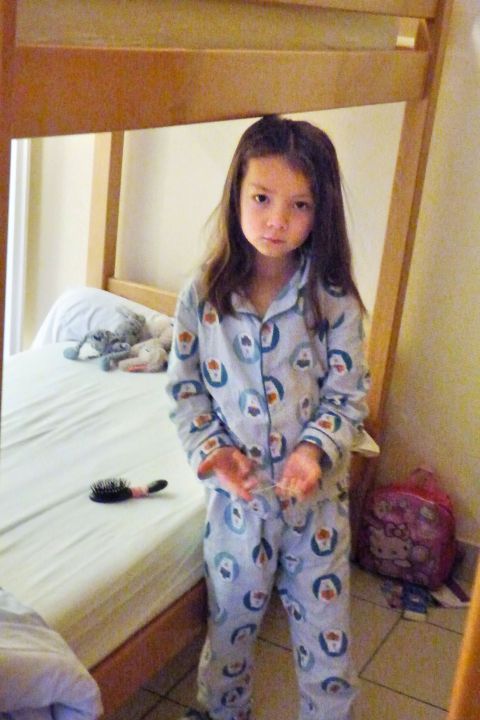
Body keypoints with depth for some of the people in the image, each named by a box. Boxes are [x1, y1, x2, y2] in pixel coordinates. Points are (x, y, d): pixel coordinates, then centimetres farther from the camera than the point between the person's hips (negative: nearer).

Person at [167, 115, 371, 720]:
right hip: (236, 491, 1)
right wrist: (210, 449, -15)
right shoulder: (202, 296, -7)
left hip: (318, 494, -1)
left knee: (325, 635, 11)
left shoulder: (335, 302, -11)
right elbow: (184, 386, 0)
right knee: (230, 623, 21)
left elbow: (348, 393, -7)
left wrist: (315, 449, -23)